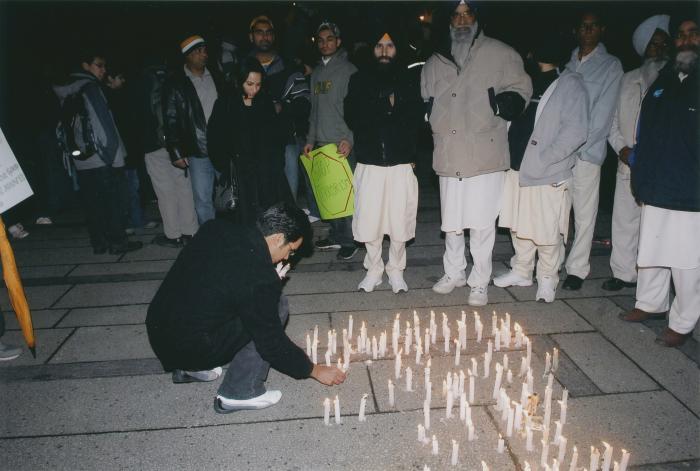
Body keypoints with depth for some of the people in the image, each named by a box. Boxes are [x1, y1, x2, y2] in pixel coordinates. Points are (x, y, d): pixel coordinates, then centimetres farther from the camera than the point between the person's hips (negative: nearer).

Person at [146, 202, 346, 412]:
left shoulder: (215, 228, -3)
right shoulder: (262, 278, -23)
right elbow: (272, 343, -12)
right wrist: (315, 370, 3)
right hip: (188, 347, -8)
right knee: (277, 305, -5)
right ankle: (239, 393, 1)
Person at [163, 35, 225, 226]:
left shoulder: (215, 77, 11)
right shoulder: (176, 84, -1)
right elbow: (171, 120, -2)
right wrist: (176, 152, -8)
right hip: (198, 152, -3)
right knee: (203, 201, -1)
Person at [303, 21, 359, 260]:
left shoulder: (348, 70, -2)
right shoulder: (316, 72, 18)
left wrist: (350, 139, -18)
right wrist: (311, 139, 15)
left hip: (342, 144, -6)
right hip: (322, 143, 6)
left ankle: (349, 241, 2)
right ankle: (336, 235, 19)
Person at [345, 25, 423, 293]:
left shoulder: (410, 80, 7)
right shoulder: (360, 80, 10)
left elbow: (415, 120, -2)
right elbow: (352, 118, 2)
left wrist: (375, 118, -10)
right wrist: (388, 109, -3)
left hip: (401, 162, 0)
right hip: (369, 162, 1)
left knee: (399, 220, 2)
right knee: (369, 220, 1)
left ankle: (396, 270, 20)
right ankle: (374, 270, 21)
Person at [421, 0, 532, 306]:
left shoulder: (500, 54, 3)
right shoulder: (435, 63, 15)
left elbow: (521, 91, 3)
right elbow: (426, 103, 25)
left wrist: (499, 104, -14)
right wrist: (435, 124, 8)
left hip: (485, 154, -4)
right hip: (448, 156, 4)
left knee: (482, 222, 0)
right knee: (450, 221, 13)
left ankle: (480, 282, 15)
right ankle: (454, 272, 32)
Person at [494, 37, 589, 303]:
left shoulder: (570, 84, -4)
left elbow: (575, 131, -12)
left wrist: (544, 159, -18)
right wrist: (512, 154, 4)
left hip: (549, 172, -6)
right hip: (518, 168, 6)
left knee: (547, 230, 0)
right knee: (518, 224, 13)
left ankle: (547, 279, 17)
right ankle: (521, 271, 30)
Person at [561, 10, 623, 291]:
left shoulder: (611, 66, 4)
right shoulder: (567, 63, 15)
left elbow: (603, 114, -4)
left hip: (586, 152, -3)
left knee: (584, 213, 1)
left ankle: (577, 270, 10)